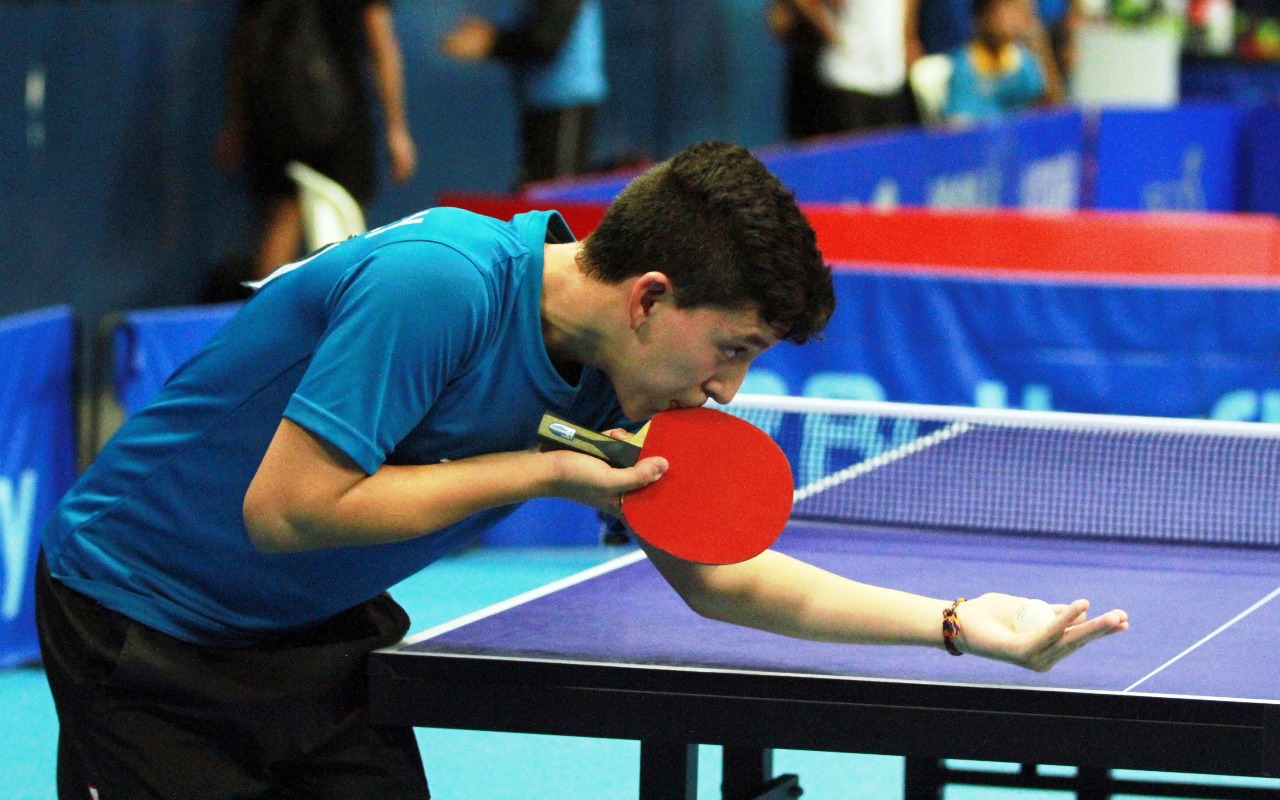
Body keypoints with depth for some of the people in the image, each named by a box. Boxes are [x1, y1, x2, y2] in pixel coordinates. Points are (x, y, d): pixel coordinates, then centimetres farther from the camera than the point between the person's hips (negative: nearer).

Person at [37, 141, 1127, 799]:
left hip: (323, 635, 7)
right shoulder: (438, 284, -30)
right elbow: (285, 508, -32)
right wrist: (541, 474, -26)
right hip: (142, 617, -7)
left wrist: (956, 622, -7)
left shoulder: (606, 387, -5)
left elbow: (712, 574, 3)